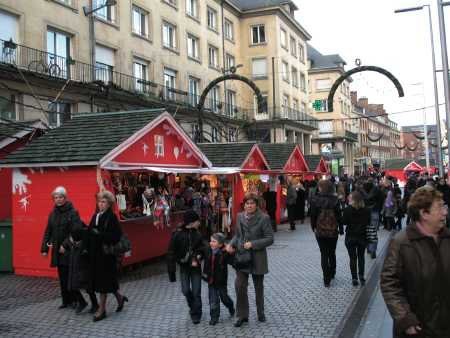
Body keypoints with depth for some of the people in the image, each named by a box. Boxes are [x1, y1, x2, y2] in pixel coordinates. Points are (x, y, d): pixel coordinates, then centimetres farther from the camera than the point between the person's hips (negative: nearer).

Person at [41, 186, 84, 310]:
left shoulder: (73, 213, -9)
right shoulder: (53, 214, 10)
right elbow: (48, 232, 12)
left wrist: (65, 245, -18)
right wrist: (44, 248, 7)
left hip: (69, 250, -6)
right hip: (57, 250, 6)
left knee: (69, 276, -7)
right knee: (62, 277, 10)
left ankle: (77, 299, 5)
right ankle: (66, 300, 19)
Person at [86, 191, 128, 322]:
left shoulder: (112, 217, -10)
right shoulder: (95, 216, 10)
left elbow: (117, 235, -18)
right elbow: (90, 232, 10)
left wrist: (100, 234, -22)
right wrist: (88, 248, -1)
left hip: (106, 253, -7)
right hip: (95, 253, 7)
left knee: (103, 280, 0)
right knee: (99, 279, 13)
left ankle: (102, 309, 12)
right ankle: (119, 297, 33)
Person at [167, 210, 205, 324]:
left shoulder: (197, 234, -5)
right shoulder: (177, 234, -13)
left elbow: (202, 248, 6)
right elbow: (171, 253, -11)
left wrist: (197, 257, -16)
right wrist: (171, 271, -12)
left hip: (195, 267, 1)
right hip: (184, 267, -1)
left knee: (196, 292, 2)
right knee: (186, 290, 1)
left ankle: (196, 314, 18)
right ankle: (193, 308, 30)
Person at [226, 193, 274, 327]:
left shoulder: (263, 218, -12)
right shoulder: (240, 216, 2)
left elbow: (270, 238, -13)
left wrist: (253, 244, -21)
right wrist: (231, 244, -6)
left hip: (257, 257, -3)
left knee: (258, 286, 14)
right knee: (239, 285, -5)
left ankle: (260, 312, 35)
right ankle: (242, 315, 10)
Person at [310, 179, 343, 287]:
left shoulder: (316, 200, -10)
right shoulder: (334, 200, -9)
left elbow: (313, 215, -6)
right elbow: (339, 215, -5)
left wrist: (313, 227, 8)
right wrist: (341, 229, 5)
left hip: (320, 231, -1)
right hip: (333, 231, 1)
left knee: (324, 254, 6)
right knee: (332, 253, 20)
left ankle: (326, 279, 3)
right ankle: (332, 274, 34)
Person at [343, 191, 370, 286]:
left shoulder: (348, 209, -16)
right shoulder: (366, 210, -8)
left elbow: (344, 222, -12)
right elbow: (368, 222, 1)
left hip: (350, 237, -2)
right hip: (362, 236, 2)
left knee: (352, 258, 8)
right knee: (361, 257, 18)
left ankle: (354, 278, 10)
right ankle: (361, 276, 20)